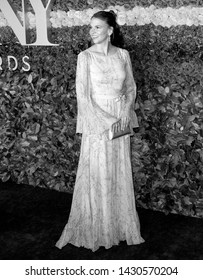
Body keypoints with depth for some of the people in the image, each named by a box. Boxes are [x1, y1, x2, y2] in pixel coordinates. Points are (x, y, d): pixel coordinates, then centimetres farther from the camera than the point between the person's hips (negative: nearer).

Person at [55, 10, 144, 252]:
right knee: (96, 174, 2)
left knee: (120, 173, 9)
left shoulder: (123, 55, 4)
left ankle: (120, 224, 25)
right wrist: (104, 121, -15)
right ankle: (94, 229, 18)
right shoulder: (85, 57, -7)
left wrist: (126, 110, -6)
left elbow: (131, 87, 11)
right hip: (95, 120, -3)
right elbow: (82, 95, -10)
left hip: (120, 121, 4)